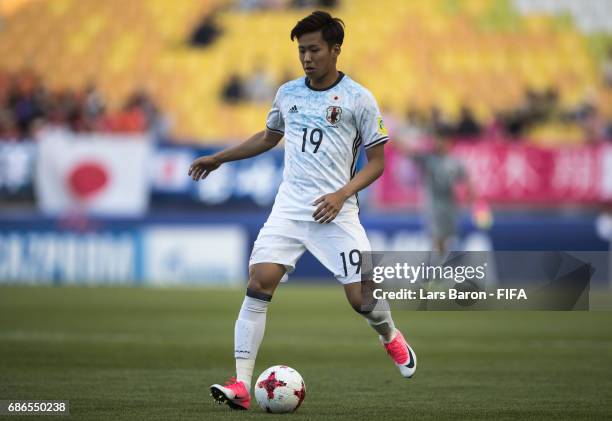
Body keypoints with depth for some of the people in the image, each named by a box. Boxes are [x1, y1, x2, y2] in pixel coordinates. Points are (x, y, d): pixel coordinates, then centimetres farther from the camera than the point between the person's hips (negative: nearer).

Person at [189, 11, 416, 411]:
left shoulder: (359, 99, -3)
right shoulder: (288, 93, 10)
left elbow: (376, 162, 0)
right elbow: (268, 137, 29)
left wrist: (341, 195, -14)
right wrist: (218, 158, 28)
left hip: (335, 211, -3)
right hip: (289, 207, 3)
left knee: (361, 296, -7)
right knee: (260, 281, -16)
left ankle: (390, 336, 32)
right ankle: (241, 385, -17)